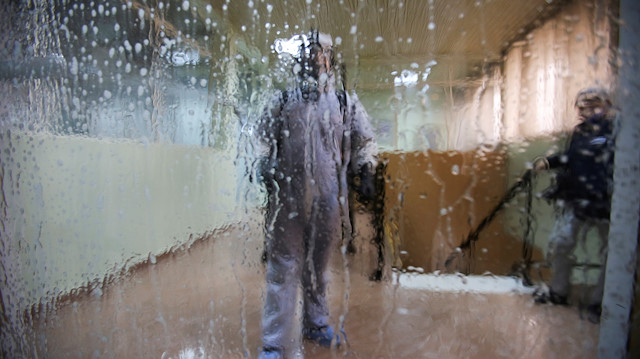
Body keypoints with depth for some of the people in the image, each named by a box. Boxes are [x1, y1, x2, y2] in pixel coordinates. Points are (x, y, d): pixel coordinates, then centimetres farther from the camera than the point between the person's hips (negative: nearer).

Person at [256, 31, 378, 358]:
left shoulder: (346, 102, 11)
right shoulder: (283, 100, 8)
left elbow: (365, 141, 18)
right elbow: (263, 139, 13)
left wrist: (365, 174, 8)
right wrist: (266, 168, -1)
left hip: (328, 200, 2)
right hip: (288, 199, -1)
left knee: (318, 266, 14)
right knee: (284, 268, 0)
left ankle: (316, 324, 34)